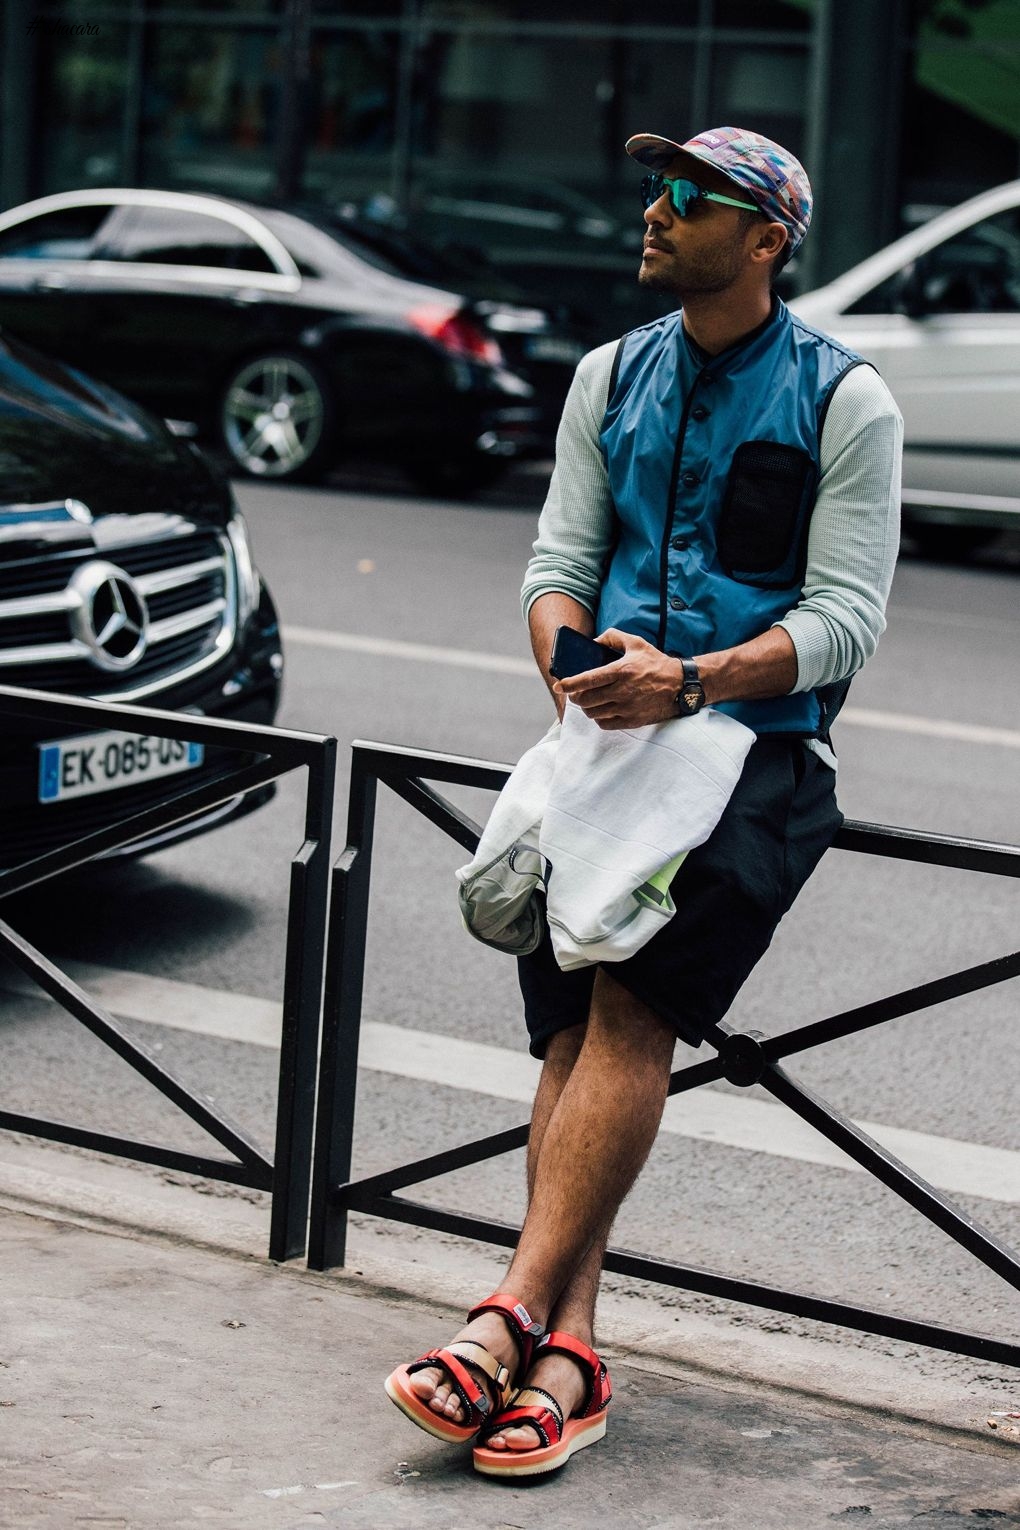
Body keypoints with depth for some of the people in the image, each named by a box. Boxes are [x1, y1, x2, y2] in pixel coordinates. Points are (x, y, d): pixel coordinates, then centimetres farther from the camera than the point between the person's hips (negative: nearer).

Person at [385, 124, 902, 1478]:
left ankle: (512, 1319, -24)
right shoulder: (611, 379, 16)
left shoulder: (845, 402, 0)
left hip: (762, 751, -4)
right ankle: (567, 1354, -14)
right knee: (575, 1029, -10)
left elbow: (843, 619, -5)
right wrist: (583, 677, -7)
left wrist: (690, 683, -20)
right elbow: (559, 565, 14)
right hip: (614, 741, 4)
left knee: (630, 1010, -21)